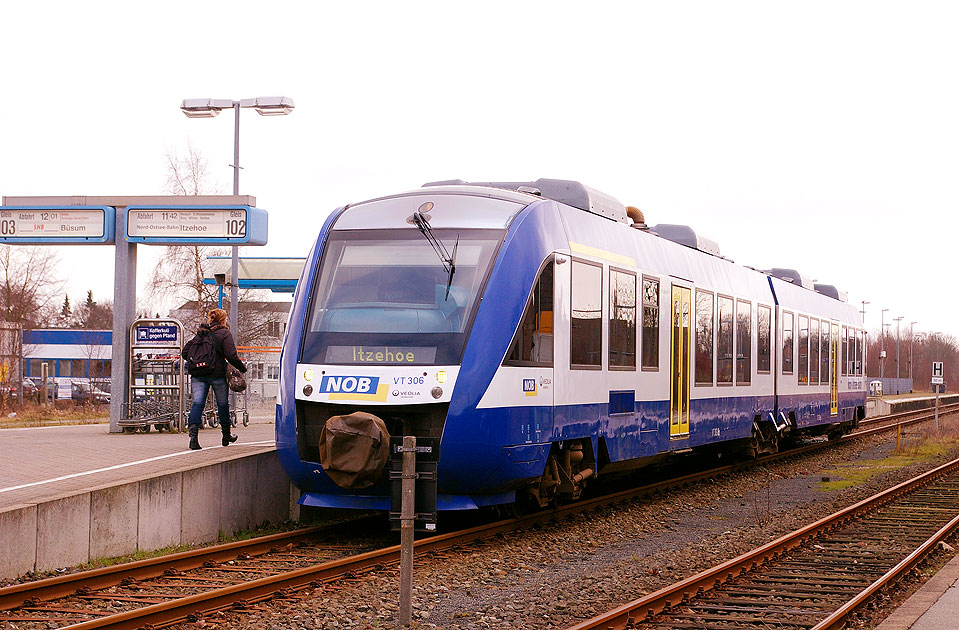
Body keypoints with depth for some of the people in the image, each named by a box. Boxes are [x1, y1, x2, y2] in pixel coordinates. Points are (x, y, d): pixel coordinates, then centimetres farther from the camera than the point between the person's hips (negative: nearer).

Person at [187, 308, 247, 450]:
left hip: (198, 374, 4)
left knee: (197, 403, -5)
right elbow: (231, 356, -12)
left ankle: (193, 432, -27)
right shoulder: (224, 333, -3)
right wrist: (242, 368, 1)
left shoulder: (201, 332, 12)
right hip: (217, 374, -4)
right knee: (223, 404, 13)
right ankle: (226, 436, 27)